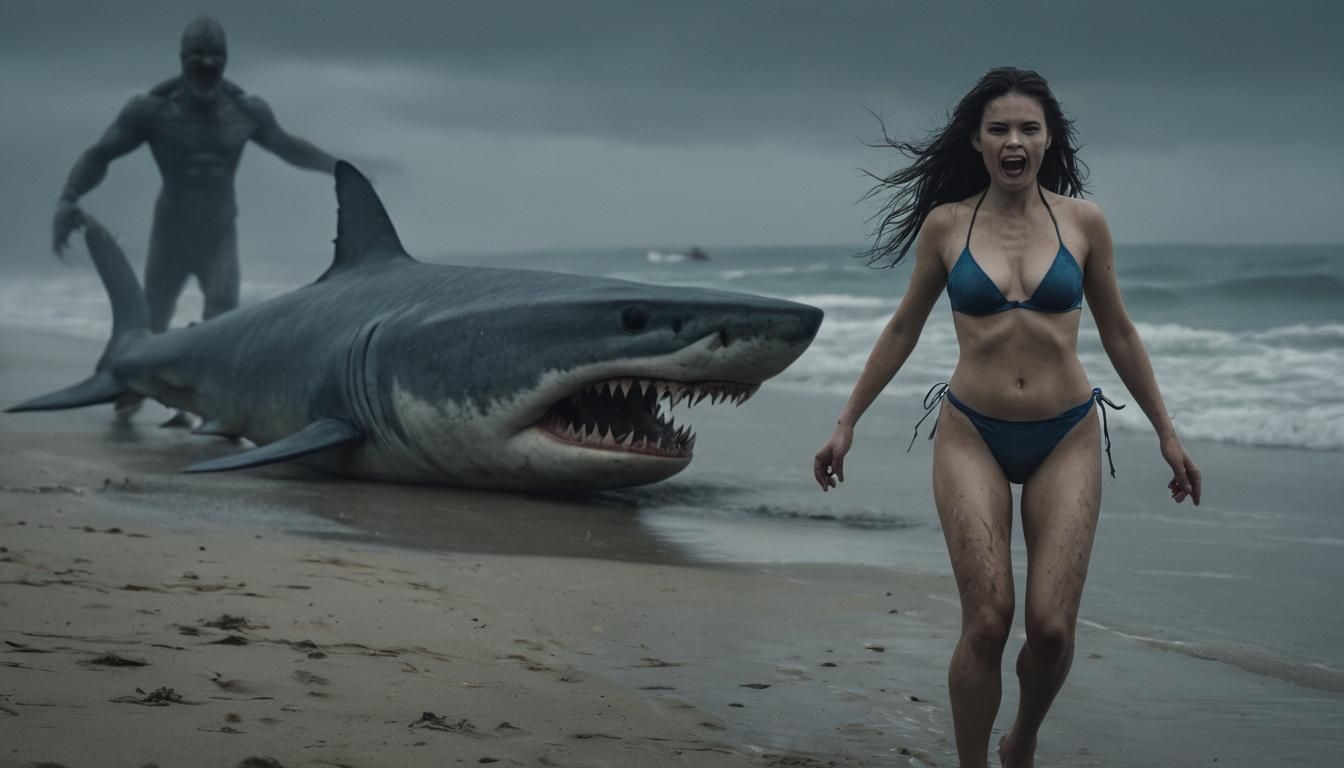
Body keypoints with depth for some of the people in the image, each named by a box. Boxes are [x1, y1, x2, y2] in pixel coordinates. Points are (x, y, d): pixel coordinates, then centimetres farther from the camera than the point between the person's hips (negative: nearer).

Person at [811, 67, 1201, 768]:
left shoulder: (1082, 221, 1)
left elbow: (1118, 333, 11)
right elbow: (902, 330, 11)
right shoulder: (946, 224, 0)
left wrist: (1166, 432, 15)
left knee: (1052, 626, -6)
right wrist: (846, 422, 13)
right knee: (986, 623, -10)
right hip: (972, 436, -1)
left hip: (1066, 438, 1)